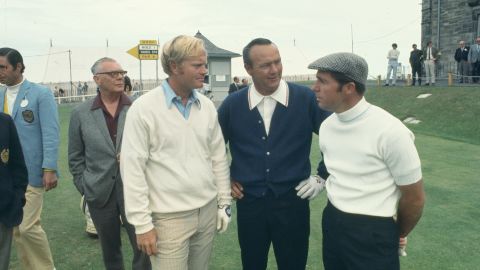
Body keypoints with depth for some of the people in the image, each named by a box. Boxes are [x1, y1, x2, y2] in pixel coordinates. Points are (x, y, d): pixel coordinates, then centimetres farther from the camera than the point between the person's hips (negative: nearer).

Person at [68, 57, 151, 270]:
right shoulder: (81, 113, 0)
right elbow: (75, 156, 6)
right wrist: (84, 187, 2)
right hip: (100, 192, 1)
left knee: (143, 246, 2)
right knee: (110, 249, 17)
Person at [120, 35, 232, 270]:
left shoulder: (207, 106, 4)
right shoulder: (144, 108, -12)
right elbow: (132, 168, -11)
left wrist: (224, 202, 10)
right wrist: (142, 223, -11)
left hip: (208, 211, 5)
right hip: (170, 217, -4)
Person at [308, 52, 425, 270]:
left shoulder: (390, 131, -18)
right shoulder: (326, 126, 1)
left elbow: (414, 197, -8)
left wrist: (398, 235, 8)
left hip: (373, 233, -6)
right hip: (331, 224, 6)